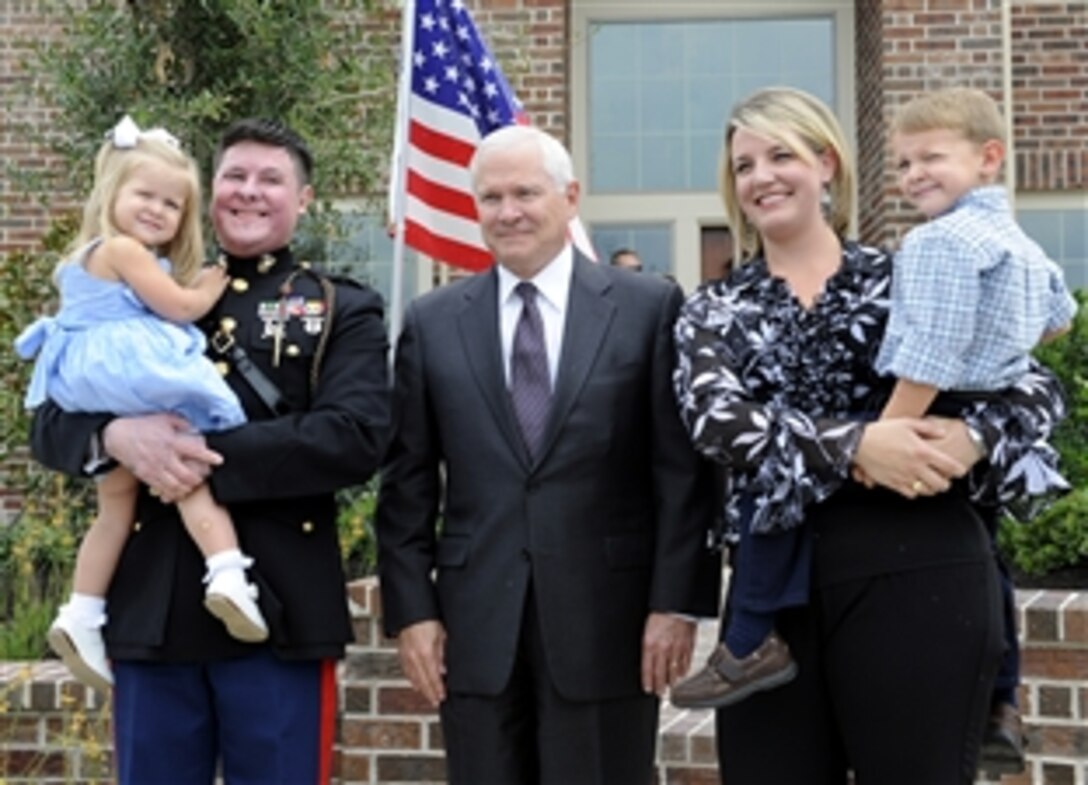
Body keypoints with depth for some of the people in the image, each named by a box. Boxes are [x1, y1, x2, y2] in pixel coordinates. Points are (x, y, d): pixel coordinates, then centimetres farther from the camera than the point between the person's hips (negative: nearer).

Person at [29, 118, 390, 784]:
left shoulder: (343, 312, 5)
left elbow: (356, 438, -11)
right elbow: (52, 421, 9)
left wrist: (208, 457, -17)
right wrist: (116, 437, -14)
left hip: (279, 611, -2)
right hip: (152, 611, 3)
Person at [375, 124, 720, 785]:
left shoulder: (650, 307, 1)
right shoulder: (432, 323, 8)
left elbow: (684, 469, -2)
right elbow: (408, 483, 8)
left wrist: (678, 601, -7)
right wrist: (410, 608, 1)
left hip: (606, 620, -2)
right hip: (476, 627, 2)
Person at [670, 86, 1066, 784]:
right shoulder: (713, 313, 11)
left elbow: (1039, 387, 5)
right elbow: (715, 417, -9)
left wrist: (974, 436, -17)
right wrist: (852, 443, -22)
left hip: (917, 569, -2)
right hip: (779, 582, 2)